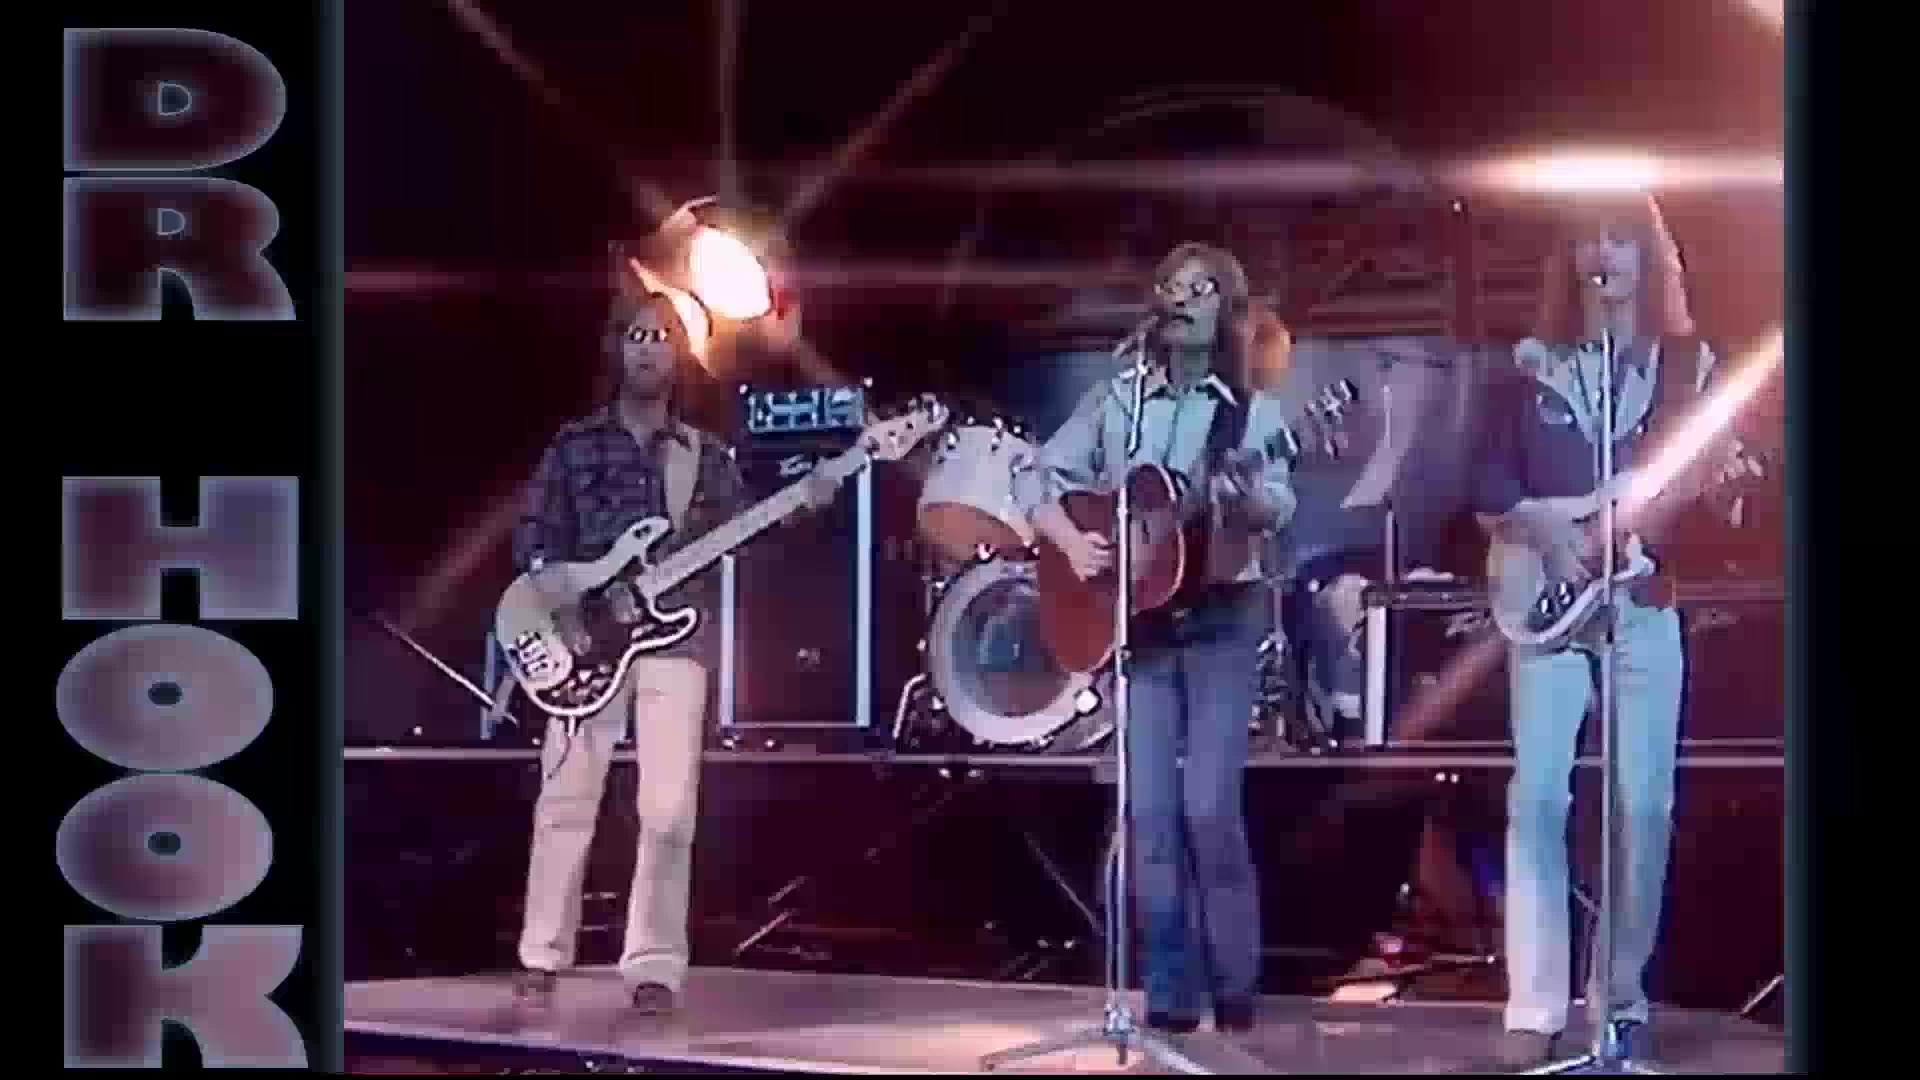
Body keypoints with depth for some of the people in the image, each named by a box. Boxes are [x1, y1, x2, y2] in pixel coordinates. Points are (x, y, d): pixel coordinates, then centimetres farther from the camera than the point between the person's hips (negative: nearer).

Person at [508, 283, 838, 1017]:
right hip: (588, 640, -1)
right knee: (566, 801, -2)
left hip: (676, 640, 1)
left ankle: (654, 967, -3)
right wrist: (561, 615, -10)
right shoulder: (575, 445, 8)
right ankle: (541, 959, 7)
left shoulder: (705, 457, 14)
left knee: (668, 810, -7)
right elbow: (534, 541, 4)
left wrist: (798, 507, -10)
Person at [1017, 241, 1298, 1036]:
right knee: (1150, 812, 0)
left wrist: (1248, 496, -40)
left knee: (1208, 806, -10)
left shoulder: (1251, 410, -1)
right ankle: (1171, 991, 8)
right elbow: (1039, 479, 7)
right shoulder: (1115, 401, 6)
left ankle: (1236, 986, 5)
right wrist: (1070, 540, -11)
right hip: (1137, 620, 3)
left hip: (1222, 619, -3)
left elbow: (1276, 508, -17)